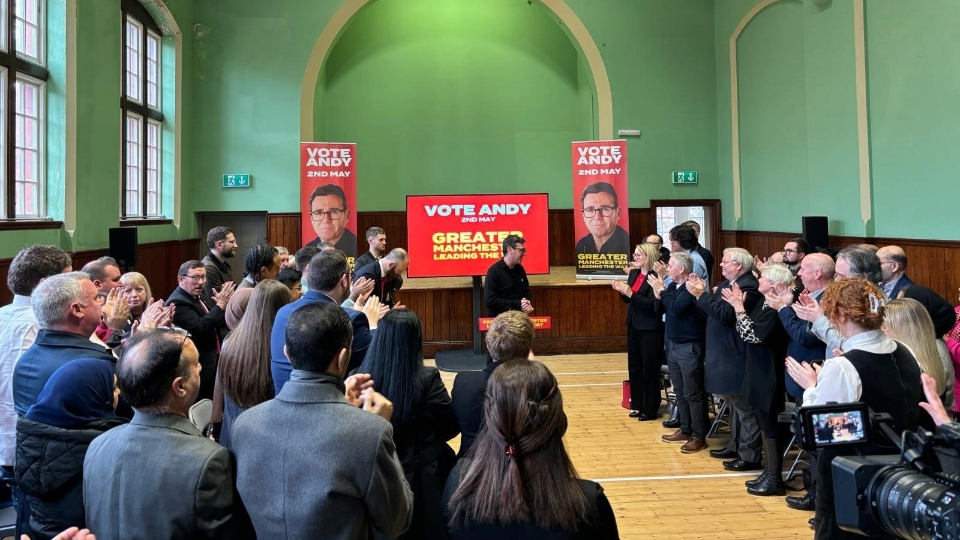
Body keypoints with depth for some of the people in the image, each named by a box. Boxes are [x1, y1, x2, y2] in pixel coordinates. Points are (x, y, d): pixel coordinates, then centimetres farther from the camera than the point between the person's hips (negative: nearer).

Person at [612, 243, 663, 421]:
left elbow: (654, 304, -23)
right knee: (634, 367, 14)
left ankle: (650, 409, 11)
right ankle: (637, 405, 25)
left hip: (650, 329, -8)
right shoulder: (634, 273, 9)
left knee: (649, 369, 1)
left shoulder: (655, 277, -15)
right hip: (633, 326, 8)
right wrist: (622, 291, -3)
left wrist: (631, 294, -26)